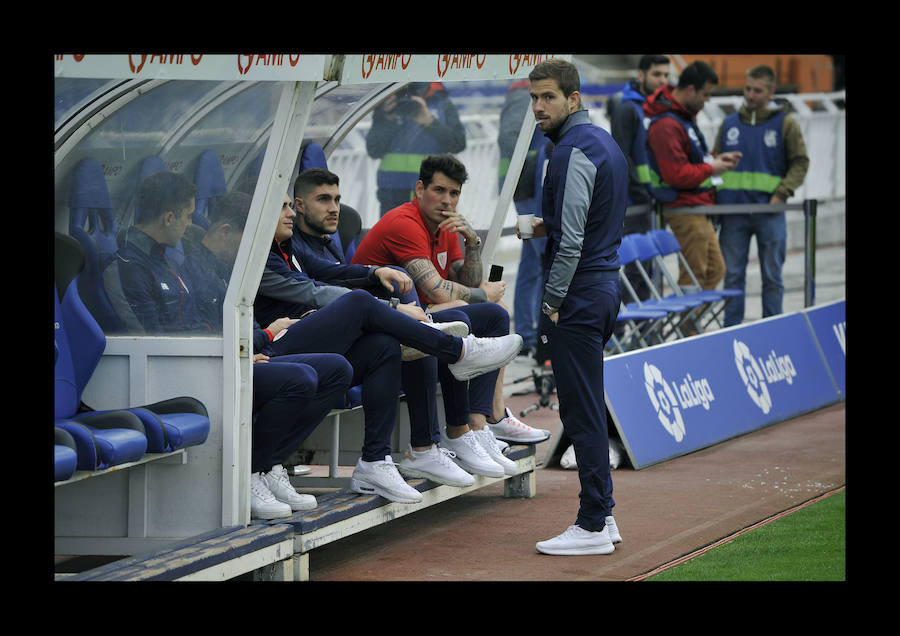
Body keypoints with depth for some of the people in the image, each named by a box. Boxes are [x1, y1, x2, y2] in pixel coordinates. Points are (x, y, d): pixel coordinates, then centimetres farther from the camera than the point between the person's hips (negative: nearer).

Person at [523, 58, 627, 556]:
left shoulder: (573, 151, -17)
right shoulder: (605, 143, 15)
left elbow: (571, 238, -21)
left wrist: (552, 303, -15)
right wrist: (547, 225, 15)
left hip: (577, 291, -10)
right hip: (605, 284, 10)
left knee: (581, 412, -7)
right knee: (587, 408, 14)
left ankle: (592, 527, -6)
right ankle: (601, 513, 18)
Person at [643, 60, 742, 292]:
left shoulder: (686, 114, 12)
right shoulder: (666, 125, -22)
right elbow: (677, 175, -25)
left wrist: (716, 159, 9)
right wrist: (711, 168, -13)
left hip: (697, 207, 11)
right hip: (685, 209, -11)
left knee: (715, 269, 15)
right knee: (693, 279, -4)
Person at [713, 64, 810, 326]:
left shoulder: (786, 124, 2)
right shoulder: (730, 123, 10)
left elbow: (800, 162, 1)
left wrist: (781, 194, -11)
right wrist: (715, 197, 0)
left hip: (769, 212, -2)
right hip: (733, 211, 2)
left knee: (772, 276, 3)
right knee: (733, 275, 3)